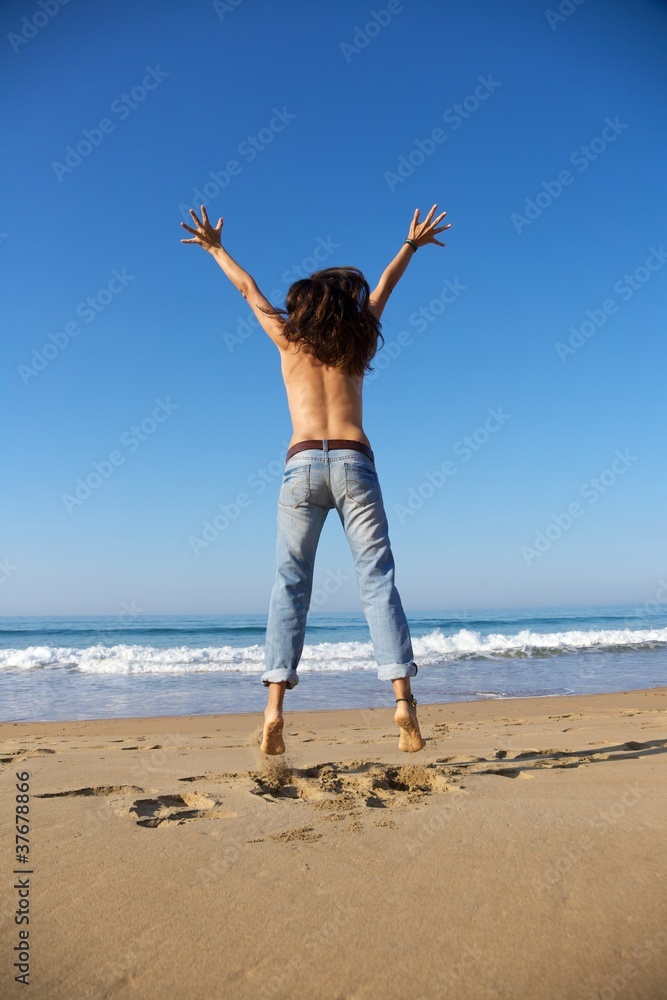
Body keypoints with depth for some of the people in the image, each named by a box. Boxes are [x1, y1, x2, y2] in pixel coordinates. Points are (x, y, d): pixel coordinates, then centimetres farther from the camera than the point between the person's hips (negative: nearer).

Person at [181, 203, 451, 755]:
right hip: (354, 464, 0)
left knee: (290, 585, 1)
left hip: (303, 465, 0)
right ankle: (403, 697, -10)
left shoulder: (289, 339, 15)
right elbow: (385, 286, 34)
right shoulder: (358, 340, 17)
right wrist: (413, 244, 50)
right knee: (378, 581, -1)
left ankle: (275, 706, -6)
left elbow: (248, 289, 30)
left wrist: (215, 248, 46)